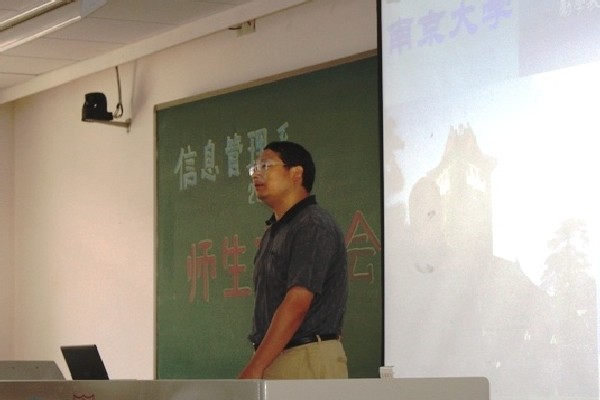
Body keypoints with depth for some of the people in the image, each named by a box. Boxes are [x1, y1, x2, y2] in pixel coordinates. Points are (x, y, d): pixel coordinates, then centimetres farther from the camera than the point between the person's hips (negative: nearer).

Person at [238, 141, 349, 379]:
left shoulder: (313, 226, -11)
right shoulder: (275, 231, 20)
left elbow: (297, 304, -19)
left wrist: (255, 368, -20)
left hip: (308, 359, -9)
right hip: (274, 359, 9)